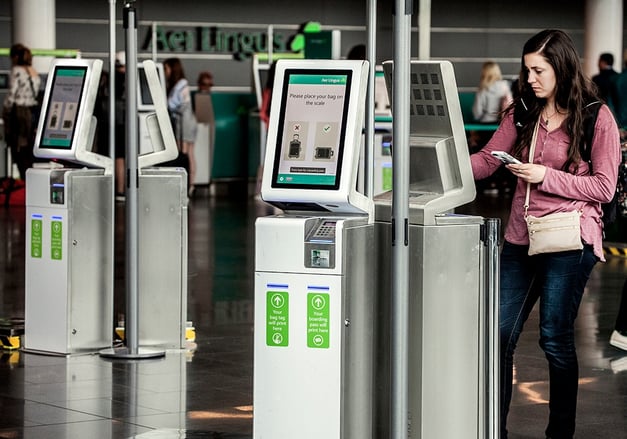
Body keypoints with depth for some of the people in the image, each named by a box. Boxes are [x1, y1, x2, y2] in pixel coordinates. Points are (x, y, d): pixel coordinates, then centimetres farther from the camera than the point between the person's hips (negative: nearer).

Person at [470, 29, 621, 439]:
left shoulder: (597, 117, -5)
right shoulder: (522, 113, 11)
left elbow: (604, 187, -7)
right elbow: (486, 161, 10)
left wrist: (546, 177, -15)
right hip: (521, 236, 5)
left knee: (556, 338, -1)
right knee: (500, 334, 2)